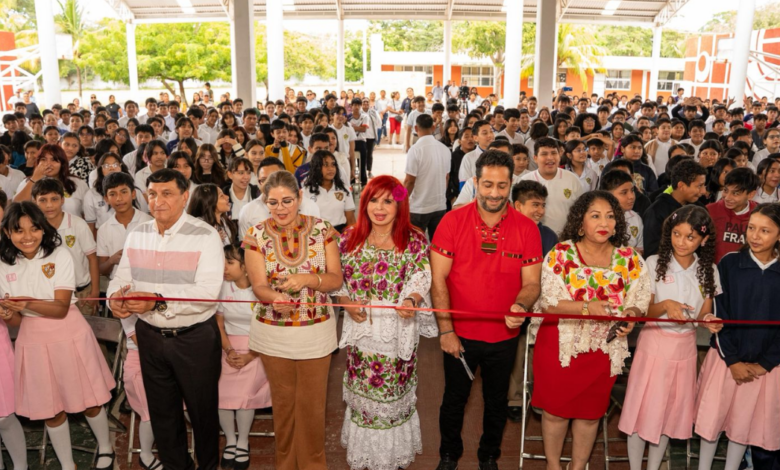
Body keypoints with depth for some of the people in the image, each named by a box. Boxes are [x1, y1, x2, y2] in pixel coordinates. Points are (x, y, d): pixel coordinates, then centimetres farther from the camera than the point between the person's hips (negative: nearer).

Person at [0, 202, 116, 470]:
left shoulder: (59, 256, -12)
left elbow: (61, 308, -17)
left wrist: (28, 304, -32)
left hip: (69, 336, -3)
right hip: (34, 341, 3)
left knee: (88, 401, 9)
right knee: (50, 409, 12)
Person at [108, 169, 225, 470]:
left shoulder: (204, 235, -14)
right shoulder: (137, 235, 4)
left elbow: (208, 292, -23)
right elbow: (121, 278, 6)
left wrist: (159, 301, -33)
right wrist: (115, 296, -17)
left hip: (195, 338, -5)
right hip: (150, 336, 5)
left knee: (202, 410, 12)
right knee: (162, 411, 19)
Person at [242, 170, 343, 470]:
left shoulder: (322, 229, -7)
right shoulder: (256, 235, -7)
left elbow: (336, 279, -8)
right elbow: (258, 285, -13)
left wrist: (307, 279, -27)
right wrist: (275, 298, -36)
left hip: (316, 330, 0)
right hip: (273, 332, 1)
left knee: (312, 405, 11)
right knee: (284, 403, 17)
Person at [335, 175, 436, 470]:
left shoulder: (415, 241, -5)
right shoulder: (350, 238, 3)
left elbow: (420, 280, -12)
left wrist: (411, 300, -32)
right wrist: (346, 301, -9)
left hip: (397, 332, -2)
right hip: (361, 331, 3)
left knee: (393, 394, 7)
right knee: (360, 392, 13)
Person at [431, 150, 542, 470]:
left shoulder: (526, 228, -9)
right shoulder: (453, 221, -12)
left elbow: (531, 282, -6)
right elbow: (438, 279, -11)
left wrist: (521, 306, -28)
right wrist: (446, 330, -14)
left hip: (504, 336, 1)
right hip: (460, 335, -1)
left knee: (496, 402, 20)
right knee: (454, 400, 17)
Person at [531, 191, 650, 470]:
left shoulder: (630, 260, -3)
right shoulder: (561, 254, -10)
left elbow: (639, 302, 1)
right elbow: (548, 302, -14)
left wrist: (630, 314, -22)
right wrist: (586, 307, -28)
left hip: (604, 349, 2)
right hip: (559, 344, -2)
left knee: (590, 413, 15)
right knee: (555, 410, 8)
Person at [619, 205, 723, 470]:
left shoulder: (708, 270, -1)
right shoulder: (655, 263, -10)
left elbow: (703, 314, 5)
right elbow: (644, 312, -8)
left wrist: (709, 320, -18)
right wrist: (665, 305, -28)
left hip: (685, 346, 3)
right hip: (654, 342, -3)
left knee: (670, 411, 14)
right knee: (643, 408, 4)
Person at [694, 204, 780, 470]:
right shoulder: (729, 263, -5)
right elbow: (719, 315, -6)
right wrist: (732, 360, -9)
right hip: (726, 357, 0)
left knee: (745, 422, 12)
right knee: (712, 417, 8)